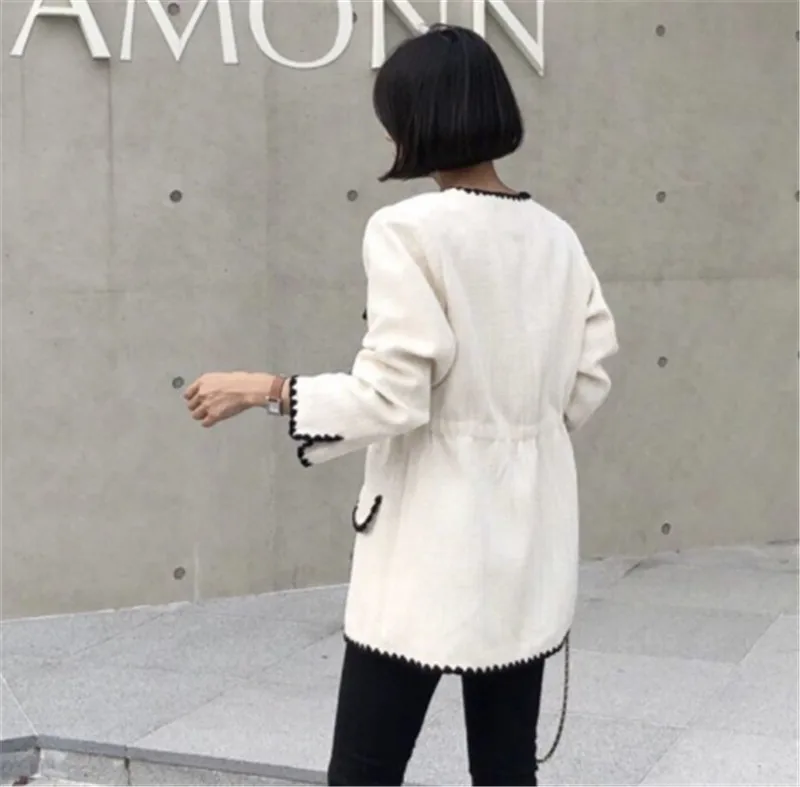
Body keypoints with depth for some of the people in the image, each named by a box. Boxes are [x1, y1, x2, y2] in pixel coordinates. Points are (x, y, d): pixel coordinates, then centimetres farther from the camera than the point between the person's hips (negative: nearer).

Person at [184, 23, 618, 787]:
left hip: (434, 536, -6)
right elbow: (586, 388, 8)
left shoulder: (407, 230, -14)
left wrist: (262, 389, -6)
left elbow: (391, 397, -18)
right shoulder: (556, 237, 5)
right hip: (529, 531, 6)